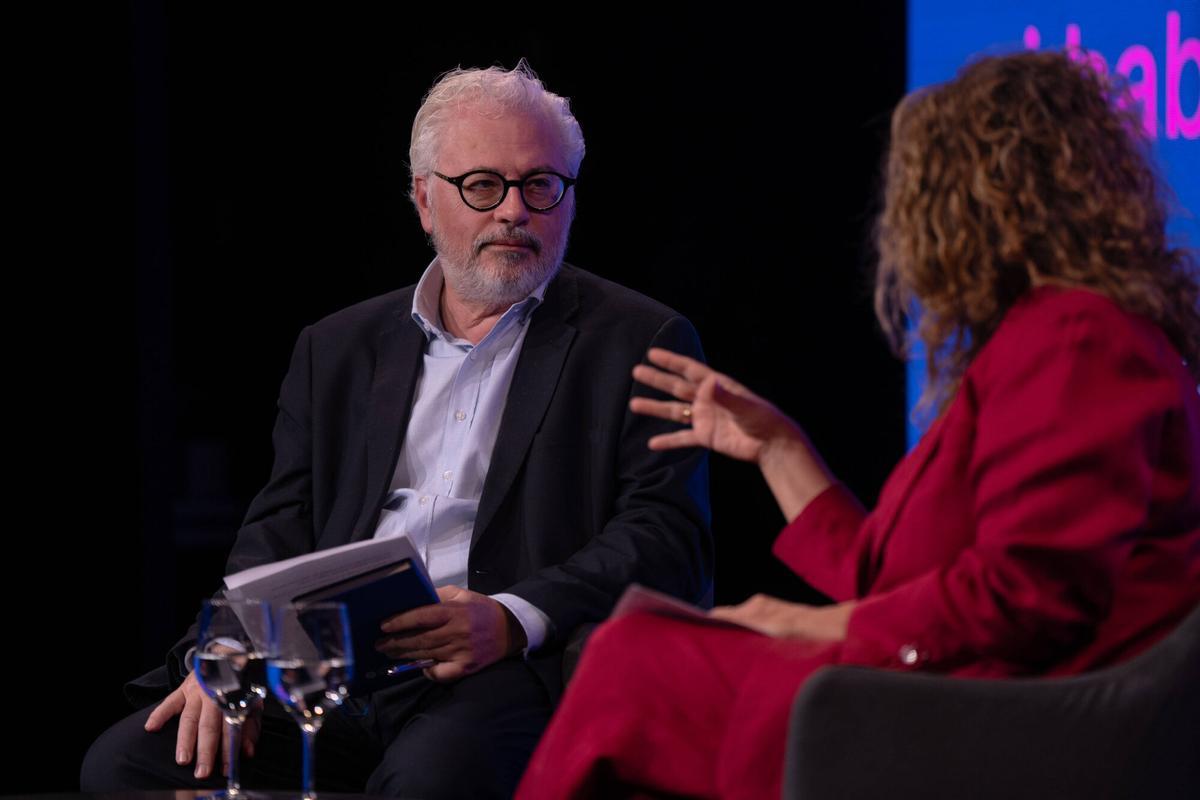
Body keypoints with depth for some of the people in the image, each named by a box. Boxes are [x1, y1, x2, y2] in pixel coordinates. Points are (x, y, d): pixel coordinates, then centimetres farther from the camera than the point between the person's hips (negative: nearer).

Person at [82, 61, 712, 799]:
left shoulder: (642, 344, 10)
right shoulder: (339, 349, 23)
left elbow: (669, 544, -1)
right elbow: (282, 529, 17)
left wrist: (512, 620, -18)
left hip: (514, 673, -5)